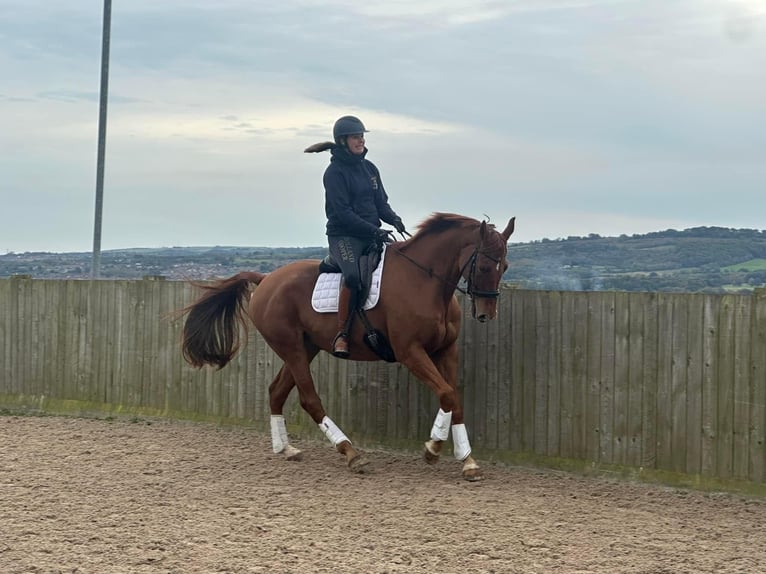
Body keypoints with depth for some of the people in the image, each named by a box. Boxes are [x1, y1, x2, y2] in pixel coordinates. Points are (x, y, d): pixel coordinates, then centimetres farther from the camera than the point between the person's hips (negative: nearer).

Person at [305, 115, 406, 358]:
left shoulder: (369, 168, 15)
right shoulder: (335, 172, -7)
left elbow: (381, 202, 17)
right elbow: (343, 212, -14)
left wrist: (393, 219, -5)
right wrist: (373, 230, -21)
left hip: (372, 234, 7)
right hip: (343, 235, -7)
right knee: (353, 276, -33)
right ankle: (342, 335, -27)